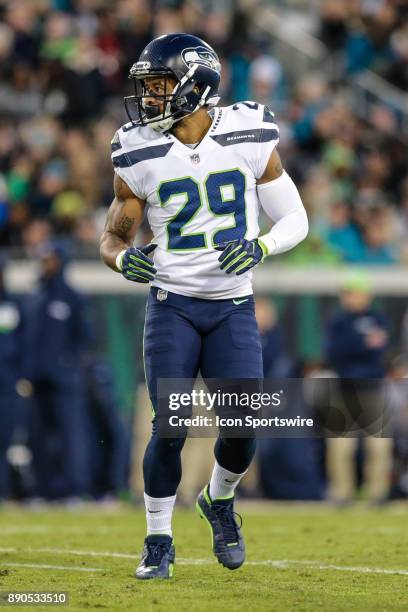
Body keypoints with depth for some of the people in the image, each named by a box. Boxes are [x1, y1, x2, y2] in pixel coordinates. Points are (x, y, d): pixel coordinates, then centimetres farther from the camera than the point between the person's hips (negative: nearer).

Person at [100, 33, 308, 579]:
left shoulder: (249, 139, -4)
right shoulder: (140, 157, -3)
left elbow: (295, 220, 4)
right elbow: (114, 235, 6)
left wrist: (259, 247, -16)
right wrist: (124, 259, -17)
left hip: (233, 307, 0)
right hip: (172, 304, 0)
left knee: (243, 427, -9)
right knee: (169, 429, -9)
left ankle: (219, 501, 23)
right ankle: (158, 541, 9)